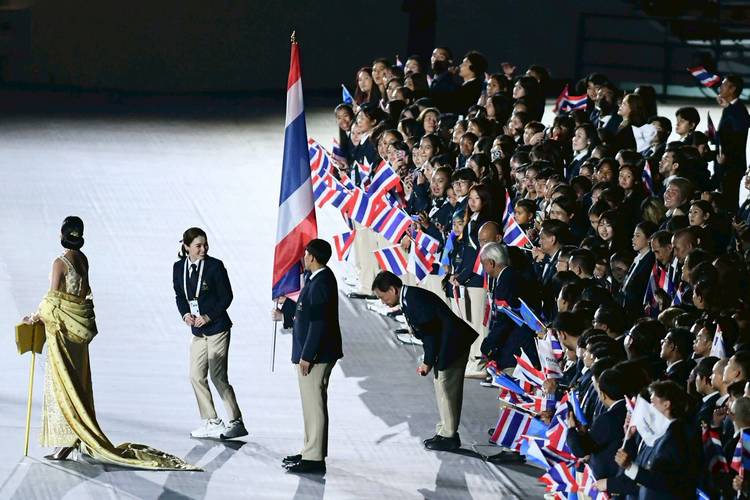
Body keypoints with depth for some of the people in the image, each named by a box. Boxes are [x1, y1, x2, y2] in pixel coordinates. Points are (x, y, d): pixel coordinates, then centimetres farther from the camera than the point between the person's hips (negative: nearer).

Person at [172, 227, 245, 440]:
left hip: (217, 327, -6)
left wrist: (209, 317, -15)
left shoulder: (215, 266, -10)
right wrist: (185, 314, -7)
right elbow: (179, 295, 12)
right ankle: (210, 422, 15)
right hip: (198, 331, 6)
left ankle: (236, 422, 4)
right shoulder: (179, 268, 4)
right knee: (196, 376, 4)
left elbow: (226, 296, -7)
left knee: (218, 376, -6)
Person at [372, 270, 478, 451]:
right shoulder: (409, 299, 11)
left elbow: (430, 332, -21)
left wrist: (428, 362, -13)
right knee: (445, 388, 17)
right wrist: (428, 361, 8)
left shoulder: (415, 299, -20)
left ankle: (448, 436, 6)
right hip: (452, 343, 10)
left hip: (452, 345, -10)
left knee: (446, 388, -2)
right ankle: (446, 432, 26)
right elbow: (426, 332, 15)